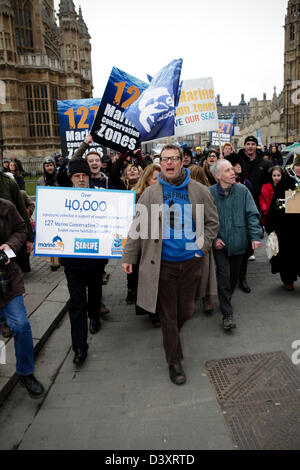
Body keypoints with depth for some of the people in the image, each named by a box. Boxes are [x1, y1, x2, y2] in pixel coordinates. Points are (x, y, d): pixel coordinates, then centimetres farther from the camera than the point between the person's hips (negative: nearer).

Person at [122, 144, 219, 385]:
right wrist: (129, 257, -1)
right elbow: (138, 227, 1)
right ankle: (175, 361, 23)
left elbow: (212, 222, 9)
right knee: (168, 314, 7)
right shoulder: (150, 193, -1)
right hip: (162, 263, -1)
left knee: (186, 310, 14)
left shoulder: (199, 191, 2)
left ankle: (172, 336, 47)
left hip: (190, 261, 2)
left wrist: (201, 248, -1)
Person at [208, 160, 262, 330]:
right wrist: (213, 238, -9)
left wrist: (255, 236, -12)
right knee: (224, 276, -6)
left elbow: (252, 214, -3)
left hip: (238, 241, 3)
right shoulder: (209, 193, -7)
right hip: (219, 243, -2)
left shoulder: (242, 190, -3)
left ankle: (225, 300, 42)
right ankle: (228, 314, 3)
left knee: (234, 275, 16)